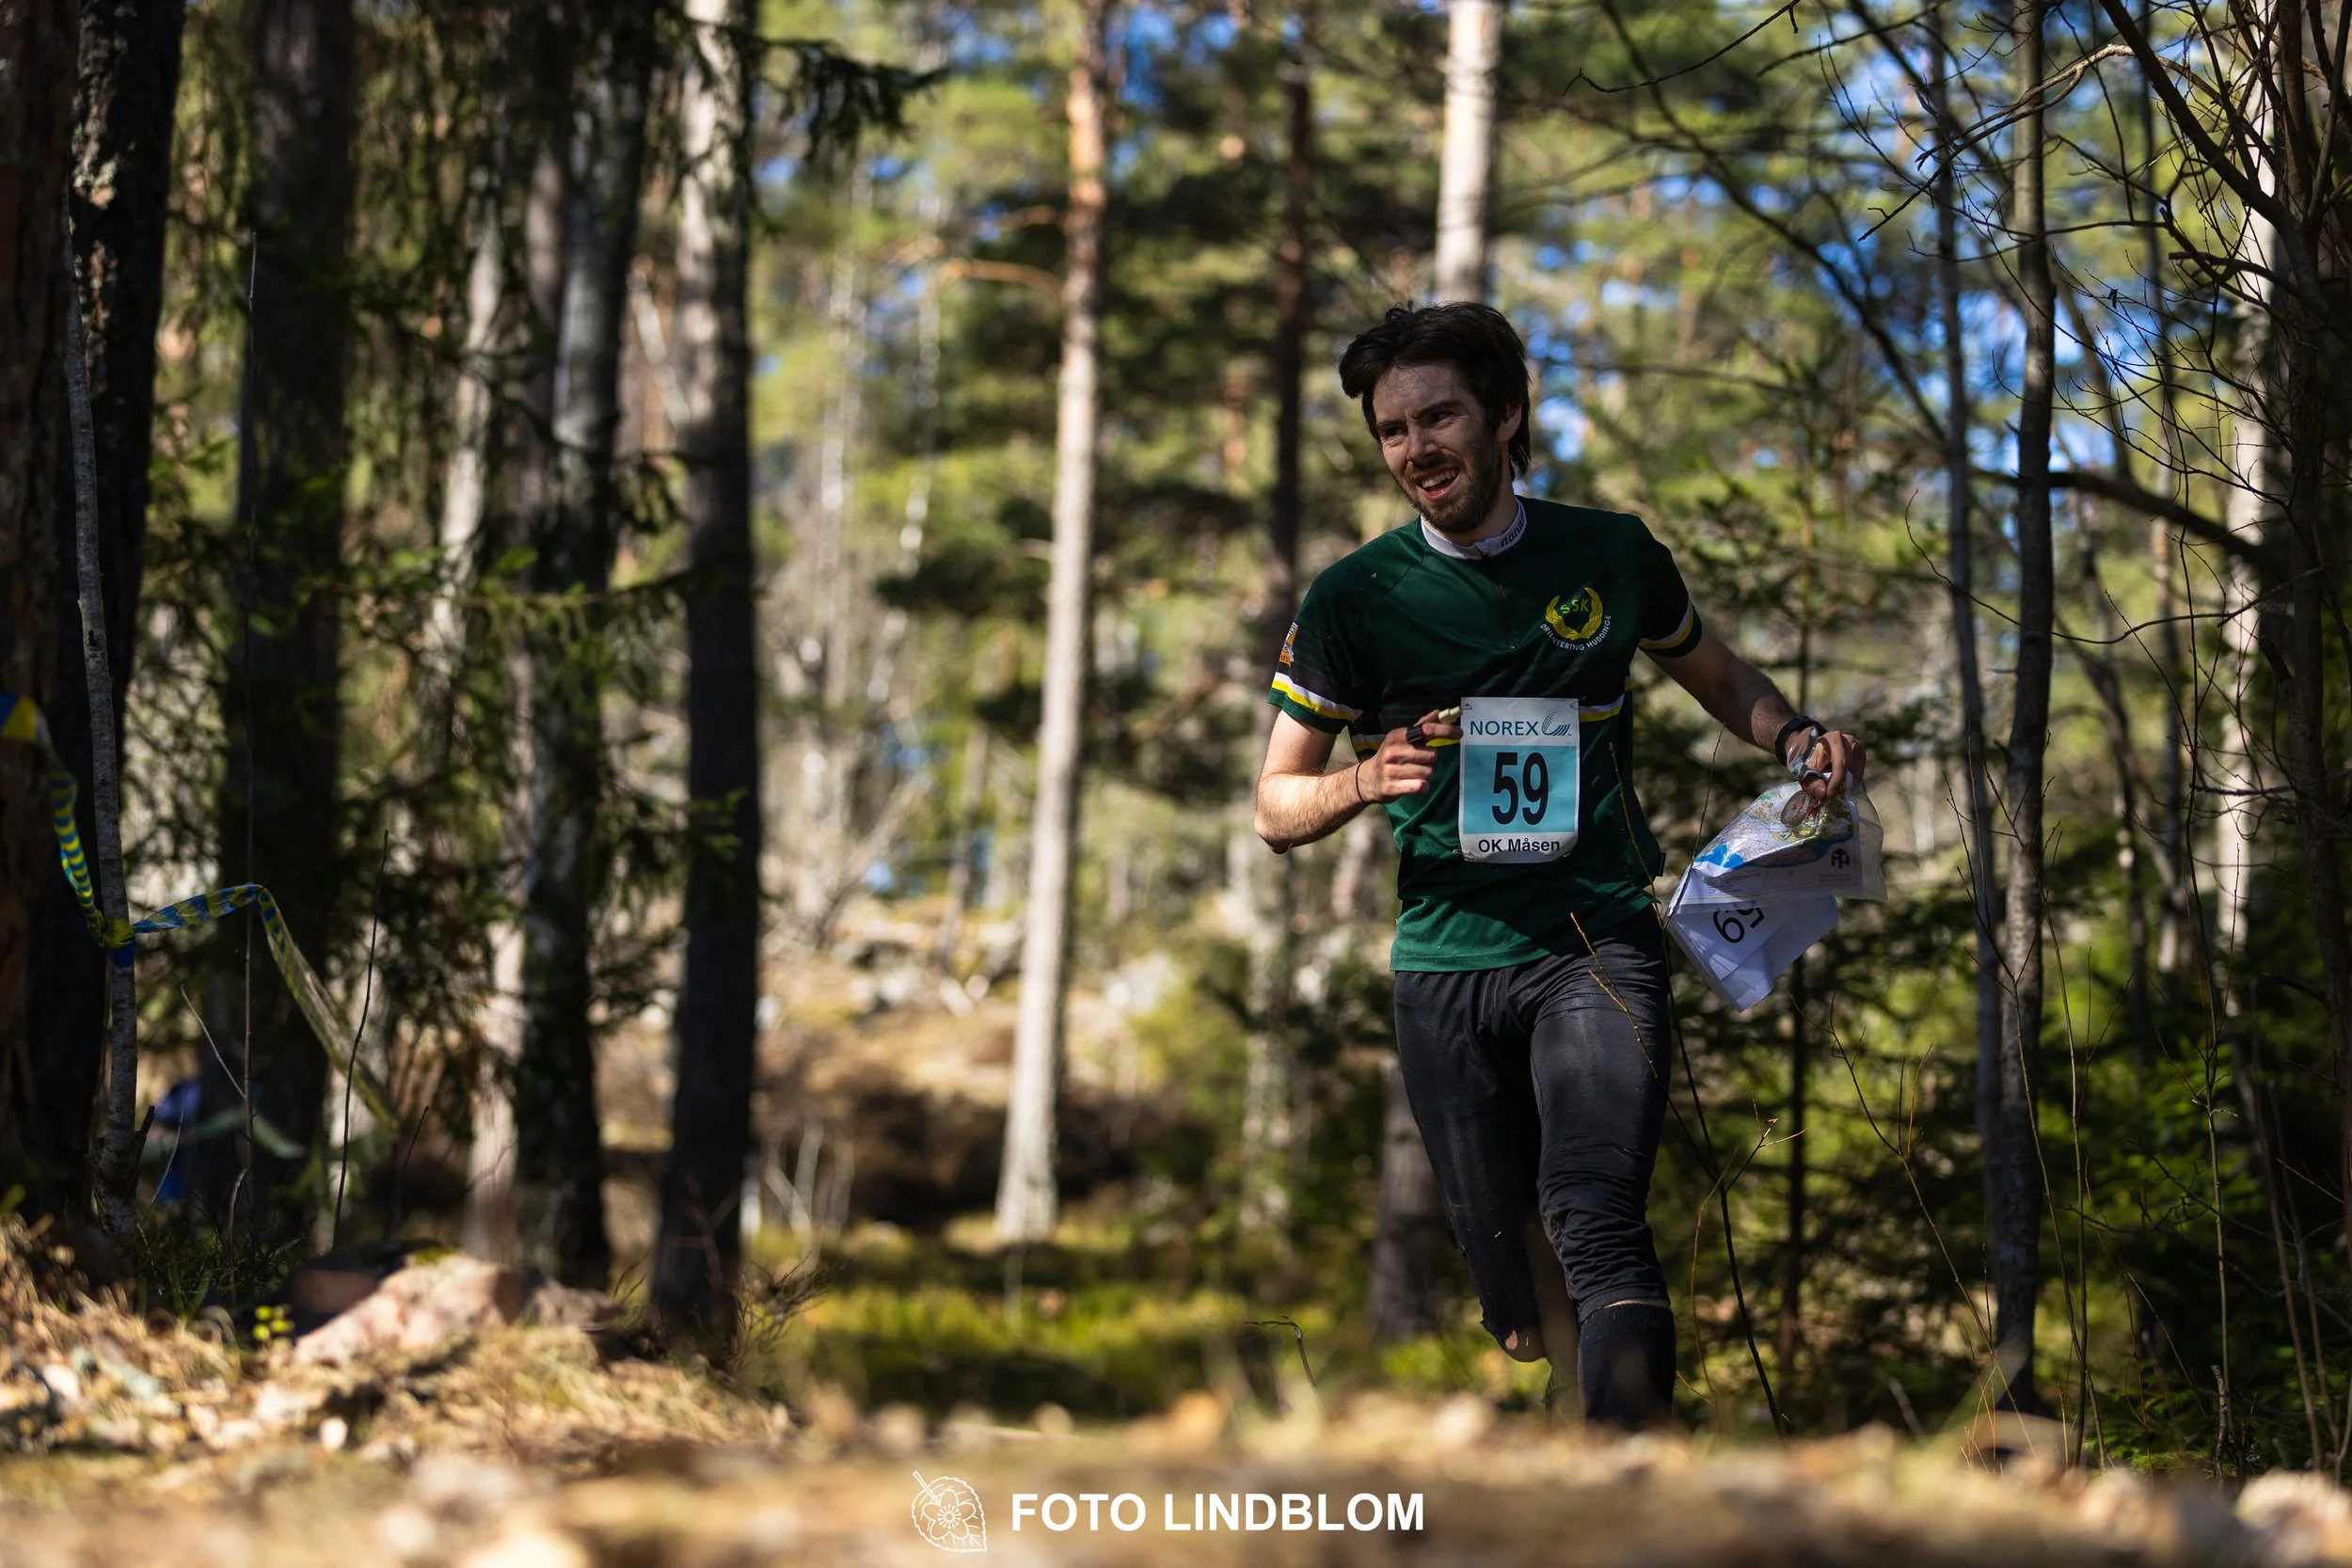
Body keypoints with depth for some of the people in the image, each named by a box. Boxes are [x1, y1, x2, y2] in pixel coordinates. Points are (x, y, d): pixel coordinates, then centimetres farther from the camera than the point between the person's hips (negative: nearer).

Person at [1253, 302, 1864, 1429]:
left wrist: (1797, 740, 3)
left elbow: (1716, 677, 25)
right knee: (1496, 1253, 2)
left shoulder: (1610, 556, 6)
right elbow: (1276, 806, 7)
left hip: (1596, 944, -1)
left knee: (1600, 1230, -20)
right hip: (1447, 962, 1)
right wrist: (1364, 783, -16)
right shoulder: (1355, 599, 2)